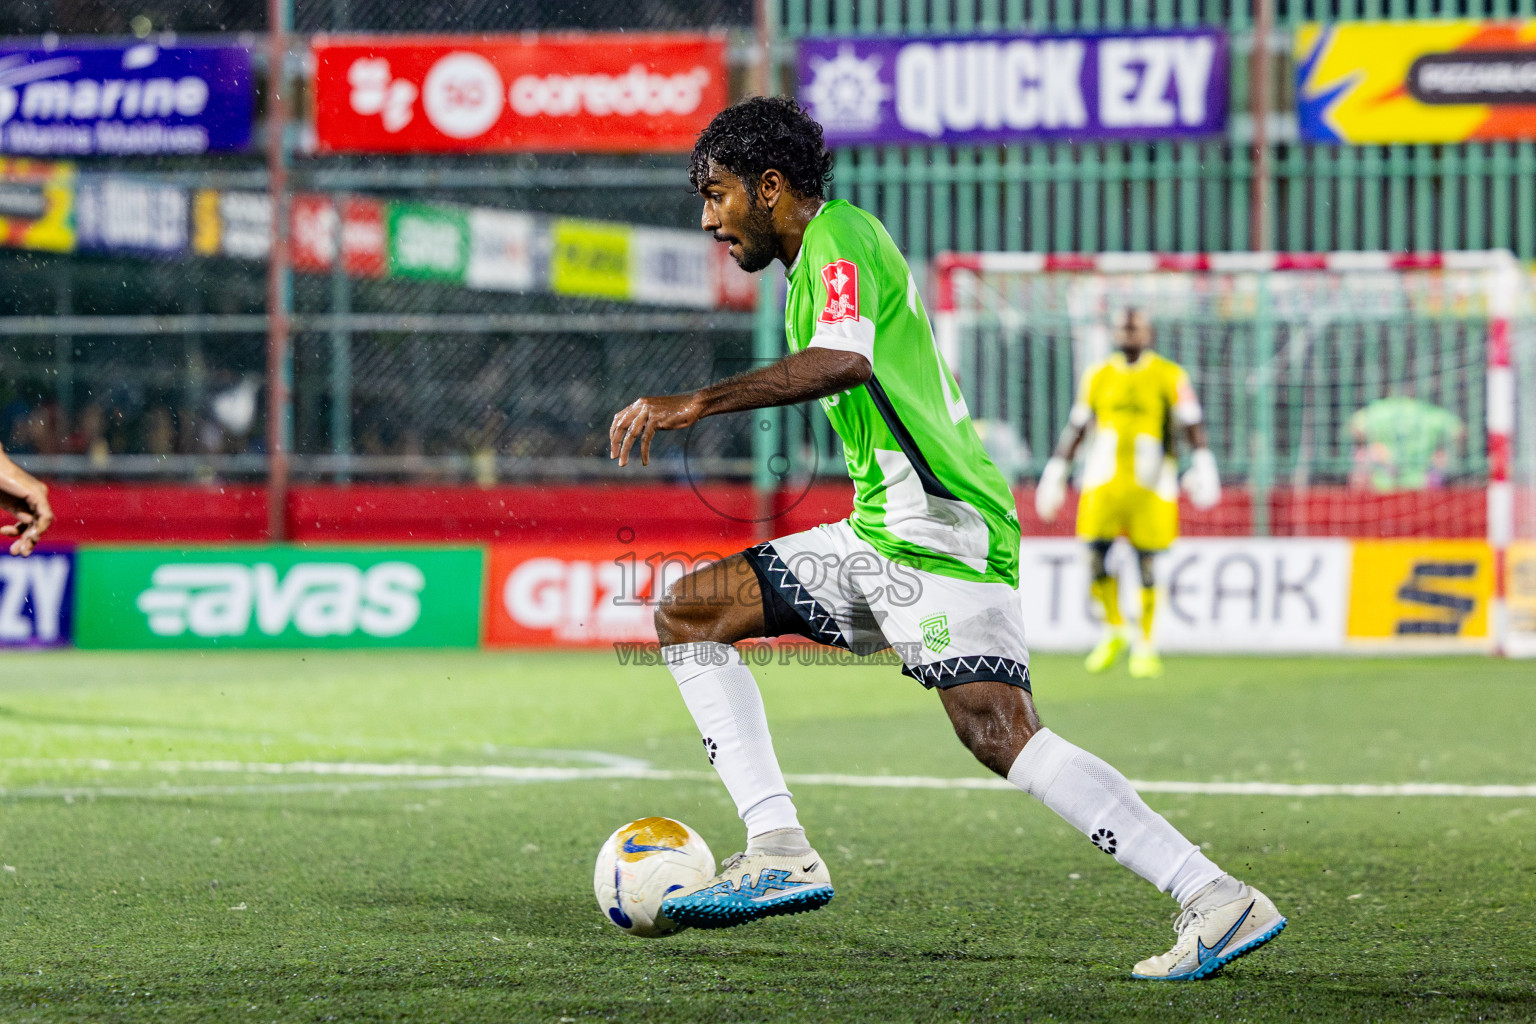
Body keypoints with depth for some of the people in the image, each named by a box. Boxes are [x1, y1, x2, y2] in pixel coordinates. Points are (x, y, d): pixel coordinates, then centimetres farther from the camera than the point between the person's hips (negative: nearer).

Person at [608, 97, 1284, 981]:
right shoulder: (822, 255, 24)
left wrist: (697, 404, -27)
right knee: (687, 612, 9)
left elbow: (843, 361, -27)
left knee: (997, 730, -25)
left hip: (938, 530, -10)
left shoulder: (841, 236, -7)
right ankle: (779, 852, -1)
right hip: (876, 539, 10)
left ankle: (1221, 903, -27)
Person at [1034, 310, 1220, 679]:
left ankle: (1145, 645, 12)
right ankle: (1114, 631, 14)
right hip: (1104, 482, 2)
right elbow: (1076, 427, 17)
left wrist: (1202, 466, -15)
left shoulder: (1169, 376, 1)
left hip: (1150, 485, -2)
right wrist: (1056, 473, 15)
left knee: (1147, 565, -1)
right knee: (1094, 557, -8)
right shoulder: (1098, 376, 11)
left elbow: (1191, 424, -2)